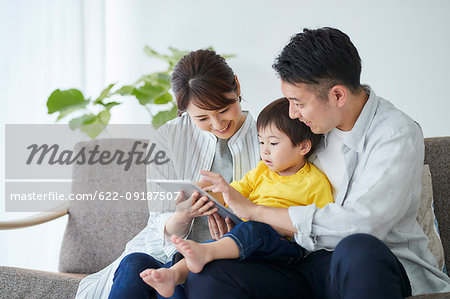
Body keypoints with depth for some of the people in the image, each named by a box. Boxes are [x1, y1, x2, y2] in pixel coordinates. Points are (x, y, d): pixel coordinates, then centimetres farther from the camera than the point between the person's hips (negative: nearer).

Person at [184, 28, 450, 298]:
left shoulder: (399, 134, -12)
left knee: (357, 250, -42)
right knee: (205, 277, -22)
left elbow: (358, 221, -23)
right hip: (310, 264, 4)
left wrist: (254, 211, -15)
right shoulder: (313, 123, 10)